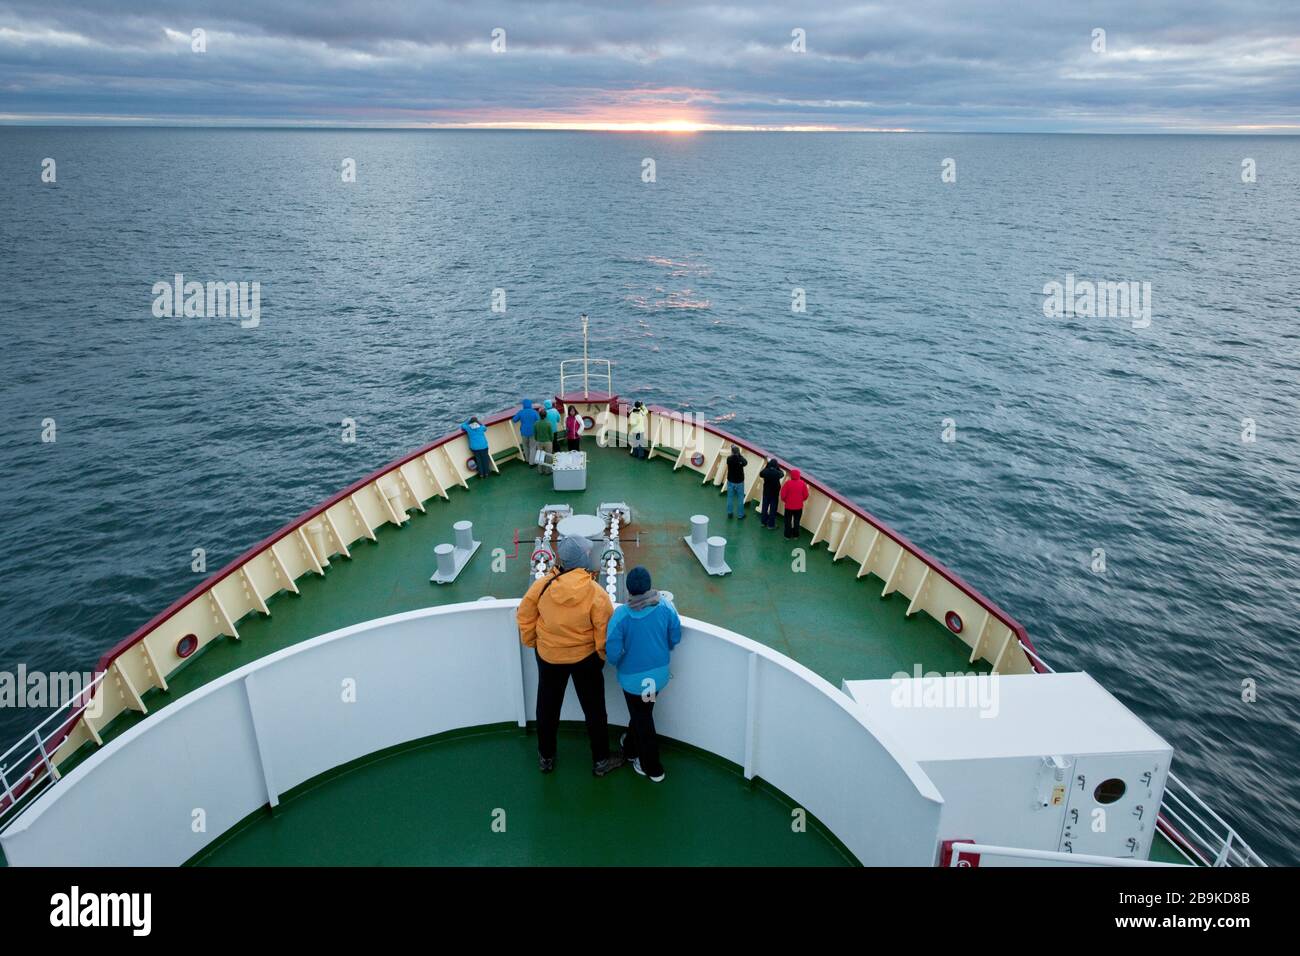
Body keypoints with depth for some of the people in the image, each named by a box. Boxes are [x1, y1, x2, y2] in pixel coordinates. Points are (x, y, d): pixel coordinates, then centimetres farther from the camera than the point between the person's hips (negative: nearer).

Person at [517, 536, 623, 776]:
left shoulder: (542, 585, -19)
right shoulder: (596, 593, -24)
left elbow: (524, 617, -6)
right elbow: (605, 631, -16)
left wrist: (531, 642, 12)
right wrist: (602, 655, 3)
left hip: (548, 656, 2)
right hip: (585, 658, -2)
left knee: (548, 707, 22)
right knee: (594, 709, 17)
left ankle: (546, 757, 38)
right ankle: (601, 760, 30)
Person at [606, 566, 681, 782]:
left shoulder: (621, 615, -26)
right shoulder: (666, 608, -17)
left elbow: (612, 654, -23)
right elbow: (675, 638, -3)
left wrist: (616, 659, 1)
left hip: (634, 678, -4)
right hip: (660, 674, 4)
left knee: (642, 719, 16)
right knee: (641, 713, 27)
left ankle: (652, 768, 29)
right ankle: (630, 749, 51)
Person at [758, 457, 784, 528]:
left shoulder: (765, 471, -18)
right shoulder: (777, 473, -22)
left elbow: (760, 474, 5)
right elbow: (782, 474, 1)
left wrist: (766, 466, 3)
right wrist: (778, 467, 3)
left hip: (766, 492, 3)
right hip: (775, 493, -3)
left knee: (765, 506, 17)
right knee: (773, 508, 7)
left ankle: (763, 522, 28)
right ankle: (771, 524, 13)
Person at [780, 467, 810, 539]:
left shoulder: (788, 483, -16)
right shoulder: (802, 483, -10)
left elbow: (783, 494, -11)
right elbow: (805, 495, -3)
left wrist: (784, 500, 9)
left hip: (789, 506, -2)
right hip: (799, 506, 2)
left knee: (788, 521, 13)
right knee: (796, 521, 16)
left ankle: (788, 535, 18)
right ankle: (795, 535, 23)